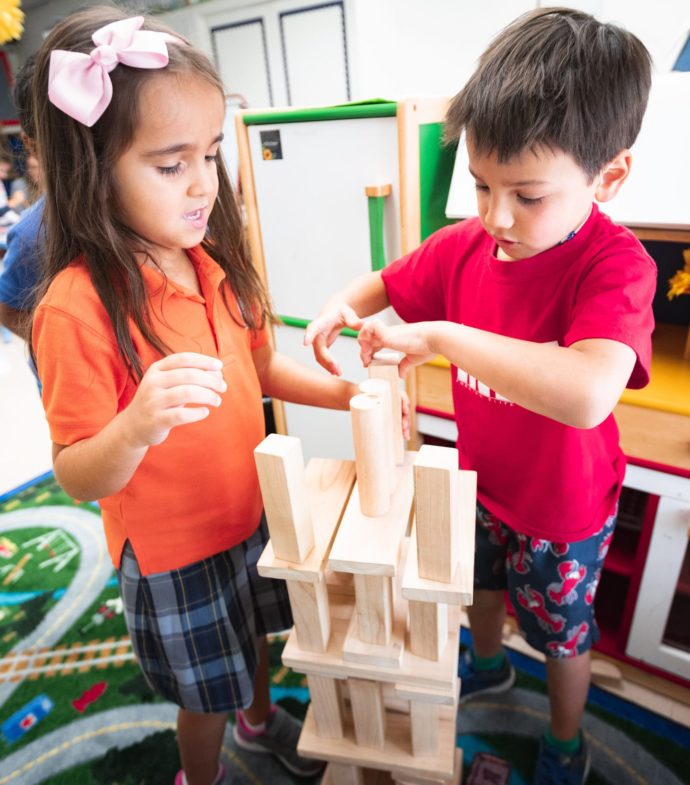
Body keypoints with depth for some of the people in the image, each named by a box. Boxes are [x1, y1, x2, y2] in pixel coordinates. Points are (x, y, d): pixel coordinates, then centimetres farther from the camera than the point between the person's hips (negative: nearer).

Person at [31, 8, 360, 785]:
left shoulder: (214, 263, -8)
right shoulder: (77, 307, -27)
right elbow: (77, 477, -22)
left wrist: (347, 394, -9)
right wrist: (136, 428, -43)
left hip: (251, 514, 6)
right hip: (174, 551, -5)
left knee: (251, 639, 31)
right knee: (207, 694, 20)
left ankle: (260, 720, 64)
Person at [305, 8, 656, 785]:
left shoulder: (615, 266, -31)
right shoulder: (466, 244, -14)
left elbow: (585, 396, -49)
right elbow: (382, 283, 0)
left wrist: (439, 335, -46)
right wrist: (343, 303, -22)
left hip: (563, 507, -5)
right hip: (479, 481, 5)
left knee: (561, 633, 22)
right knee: (481, 582, 31)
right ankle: (487, 664, 65)